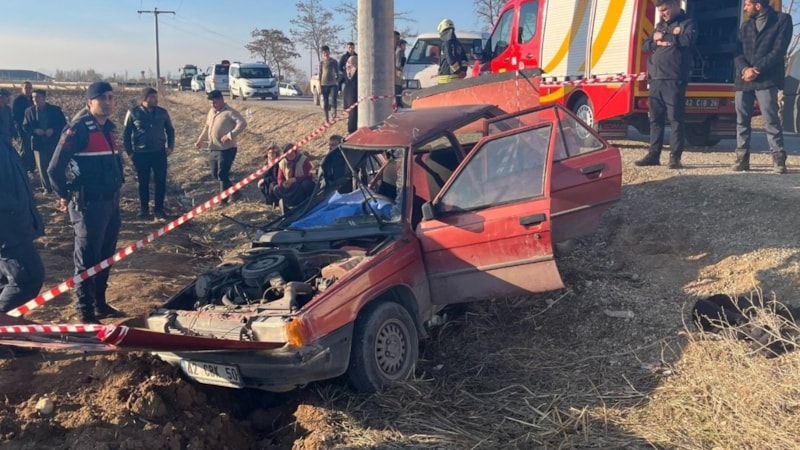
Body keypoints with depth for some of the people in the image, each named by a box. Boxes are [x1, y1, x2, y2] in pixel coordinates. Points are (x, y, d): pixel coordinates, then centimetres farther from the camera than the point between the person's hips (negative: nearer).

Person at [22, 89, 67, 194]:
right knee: (42, 167, 2)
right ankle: (47, 188, 13)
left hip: (54, 143, -1)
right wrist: (34, 130, -15)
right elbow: (25, 127, 4)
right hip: (38, 143, 1)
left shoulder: (55, 110, -2)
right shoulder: (29, 111, 3)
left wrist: (53, 130, -17)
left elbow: (63, 124, -1)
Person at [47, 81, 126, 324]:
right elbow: (55, 168, -14)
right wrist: (65, 195, -2)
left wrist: (116, 189, 15)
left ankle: (100, 304, 29)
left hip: (111, 201, 8)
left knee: (105, 256, 16)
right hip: (88, 203, -8)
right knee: (87, 259, 0)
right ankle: (85, 312, 10)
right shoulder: (78, 129, -14)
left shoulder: (107, 127, 11)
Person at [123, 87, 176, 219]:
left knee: (161, 182, 1)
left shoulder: (162, 112, 1)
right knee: (143, 183, 10)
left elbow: (170, 130, 12)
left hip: (159, 152, 1)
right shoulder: (133, 113, -5)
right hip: (141, 154, -1)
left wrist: (170, 147, 4)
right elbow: (126, 134, 2)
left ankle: (158, 209, 13)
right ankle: (144, 209, 22)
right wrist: (129, 152, 0)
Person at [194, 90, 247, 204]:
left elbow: (242, 124, -23)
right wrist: (200, 140, 24)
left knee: (222, 174, -8)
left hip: (226, 149, -8)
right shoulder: (211, 111, 14)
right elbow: (207, 127, 28)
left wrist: (229, 135, -27)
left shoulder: (230, 112, -12)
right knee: (215, 175, 12)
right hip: (213, 149, 9)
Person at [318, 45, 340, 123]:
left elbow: (337, 72, 9)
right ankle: (327, 118, 9)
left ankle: (334, 114, -8)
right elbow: (319, 73, 5)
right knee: (325, 102, 3)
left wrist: (337, 83, 4)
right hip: (324, 84, 1)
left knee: (332, 99, -18)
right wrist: (319, 84, -3)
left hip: (333, 84, -1)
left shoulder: (334, 61, 6)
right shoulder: (321, 62, 5)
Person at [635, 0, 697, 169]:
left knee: (675, 119, -6)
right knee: (655, 119, 8)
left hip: (674, 80, -6)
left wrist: (663, 37, -7)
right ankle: (653, 155, 13)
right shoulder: (661, 25, 23)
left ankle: (675, 157, -5)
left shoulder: (687, 23, 2)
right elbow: (646, 45, 16)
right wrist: (657, 42, -5)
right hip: (656, 79, 6)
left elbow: (686, 41, -17)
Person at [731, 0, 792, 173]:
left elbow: (778, 50, -6)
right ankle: (742, 157, 9)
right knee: (742, 119, 4)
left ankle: (778, 158, -4)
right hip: (744, 79, 5)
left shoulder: (782, 20, 3)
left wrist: (757, 69, -14)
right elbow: (738, 52, 8)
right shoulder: (746, 26, 18)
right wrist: (744, 69, -12)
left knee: (770, 119, -9)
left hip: (766, 79, -5)